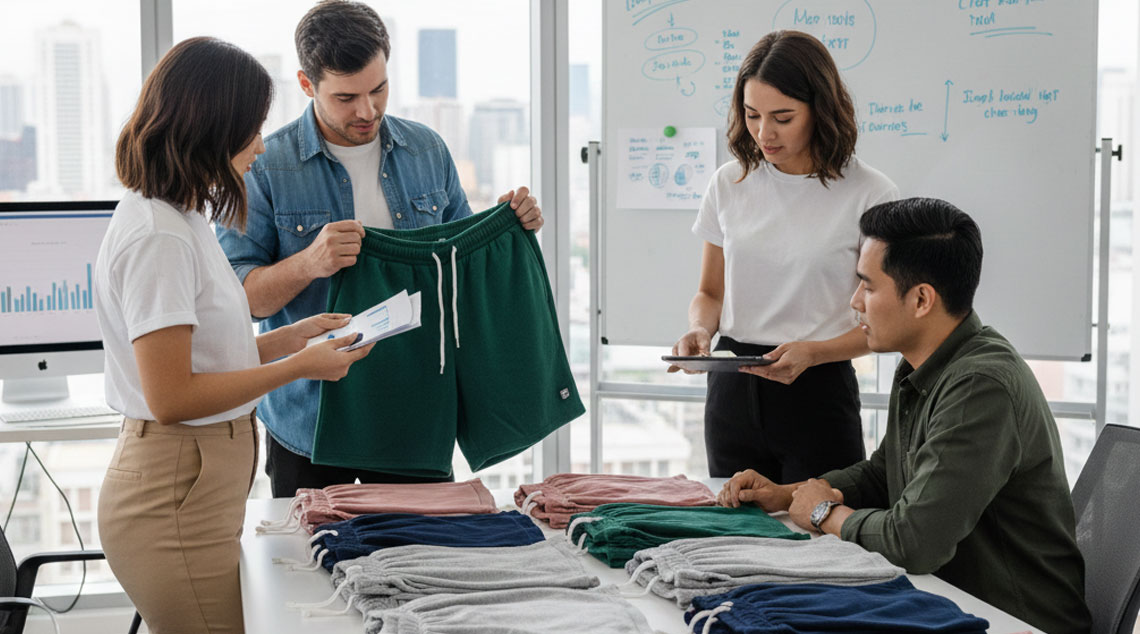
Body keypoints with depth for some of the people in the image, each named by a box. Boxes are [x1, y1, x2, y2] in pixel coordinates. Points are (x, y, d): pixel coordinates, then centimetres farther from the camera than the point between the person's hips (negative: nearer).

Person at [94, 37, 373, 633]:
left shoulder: (181, 220, 13)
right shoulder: (157, 237, -18)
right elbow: (171, 397, -20)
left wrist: (291, 337, 6)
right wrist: (297, 367, -13)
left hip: (201, 487, 10)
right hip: (173, 499, -10)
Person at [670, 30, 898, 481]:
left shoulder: (869, 195, -7)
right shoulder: (731, 183, 5)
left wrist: (812, 352, -20)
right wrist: (700, 330, -7)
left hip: (817, 393, -4)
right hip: (732, 392, 4)